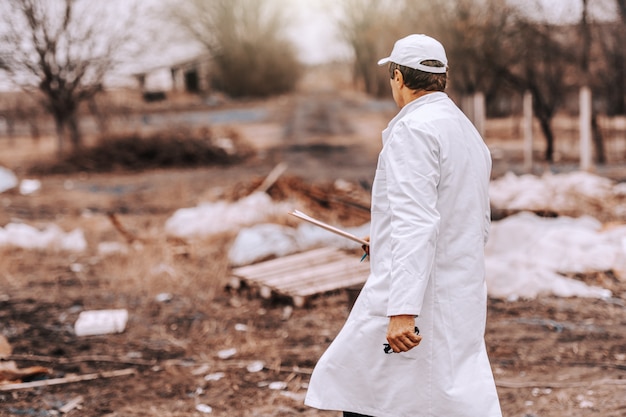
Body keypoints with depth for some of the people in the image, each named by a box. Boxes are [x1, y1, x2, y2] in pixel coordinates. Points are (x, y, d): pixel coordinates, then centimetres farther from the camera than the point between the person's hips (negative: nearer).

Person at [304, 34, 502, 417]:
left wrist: (403, 310, -27)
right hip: (462, 300, 9)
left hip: (419, 298, -9)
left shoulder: (413, 129, -13)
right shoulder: (470, 134, 16)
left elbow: (417, 223, -23)